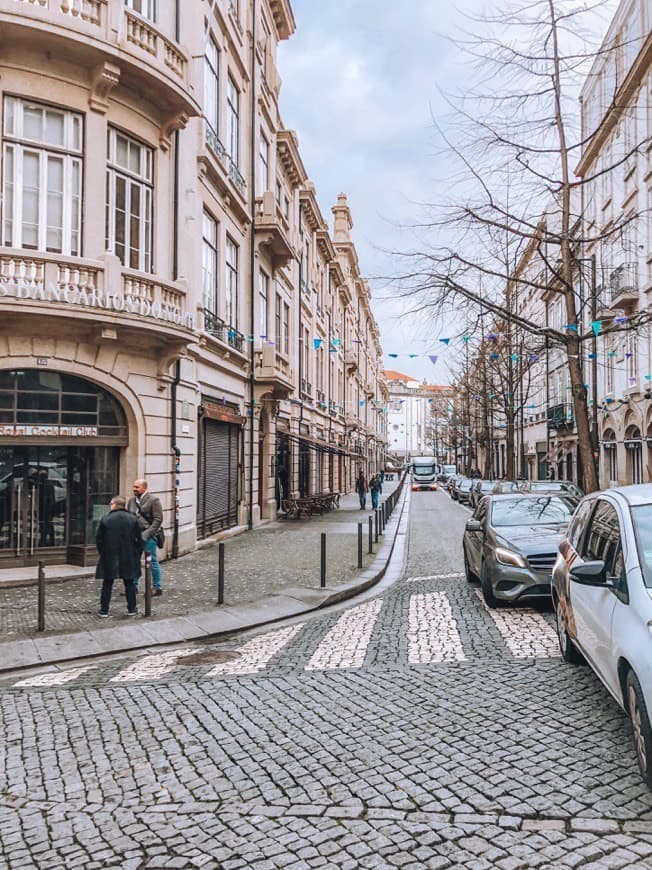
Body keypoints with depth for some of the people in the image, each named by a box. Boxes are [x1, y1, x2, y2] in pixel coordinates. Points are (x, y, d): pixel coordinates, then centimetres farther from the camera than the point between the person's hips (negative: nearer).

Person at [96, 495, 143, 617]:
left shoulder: (105, 519, -7)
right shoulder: (133, 519, -2)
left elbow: (98, 539, -3)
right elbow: (139, 540, 1)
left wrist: (102, 553, 10)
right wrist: (137, 554, 11)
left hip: (109, 558, -1)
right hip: (129, 559, 1)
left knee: (107, 584, 9)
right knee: (129, 583, 12)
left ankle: (104, 610, 12)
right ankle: (131, 609, 16)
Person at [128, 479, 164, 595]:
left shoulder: (153, 500, -8)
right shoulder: (131, 500, 9)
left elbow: (158, 519, -12)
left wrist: (146, 535, -16)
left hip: (148, 536, -6)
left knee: (153, 562, 2)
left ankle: (157, 587, 12)